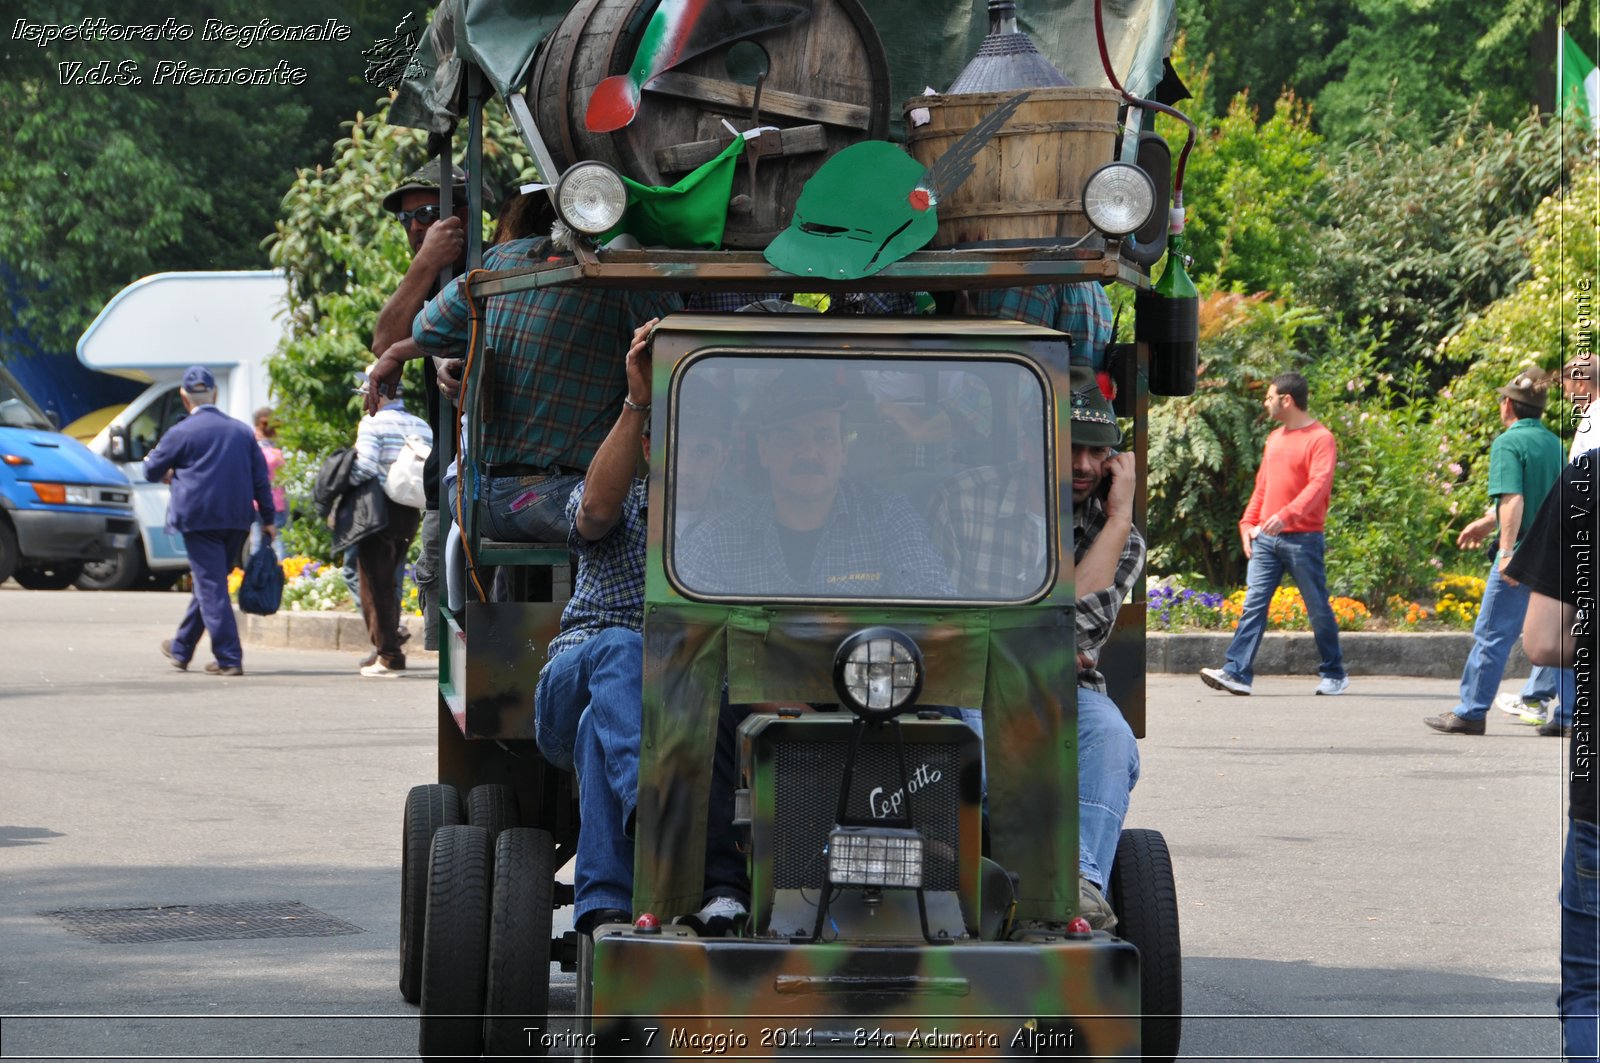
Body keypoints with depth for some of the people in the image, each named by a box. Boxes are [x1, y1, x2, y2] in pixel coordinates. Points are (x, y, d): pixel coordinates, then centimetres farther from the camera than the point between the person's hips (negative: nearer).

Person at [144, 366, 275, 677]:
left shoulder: (181, 433, -5)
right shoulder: (242, 430, 9)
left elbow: (152, 471, 5)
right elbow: (260, 476, 10)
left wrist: (169, 472, 28)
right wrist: (268, 518, 15)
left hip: (199, 518, -5)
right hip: (238, 519, 6)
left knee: (211, 587, -4)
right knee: (208, 584, 18)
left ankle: (229, 659, -12)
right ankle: (182, 649, 31)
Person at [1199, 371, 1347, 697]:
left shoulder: (1320, 439, -9)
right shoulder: (1275, 438, 16)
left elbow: (1319, 484, -20)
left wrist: (1286, 515, -33)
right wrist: (1248, 523, 13)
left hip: (1303, 538, -7)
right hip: (1265, 537, 7)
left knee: (1318, 608, 3)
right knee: (1254, 602, -4)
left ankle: (1334, 675, 15)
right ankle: (1237, 673, -11)